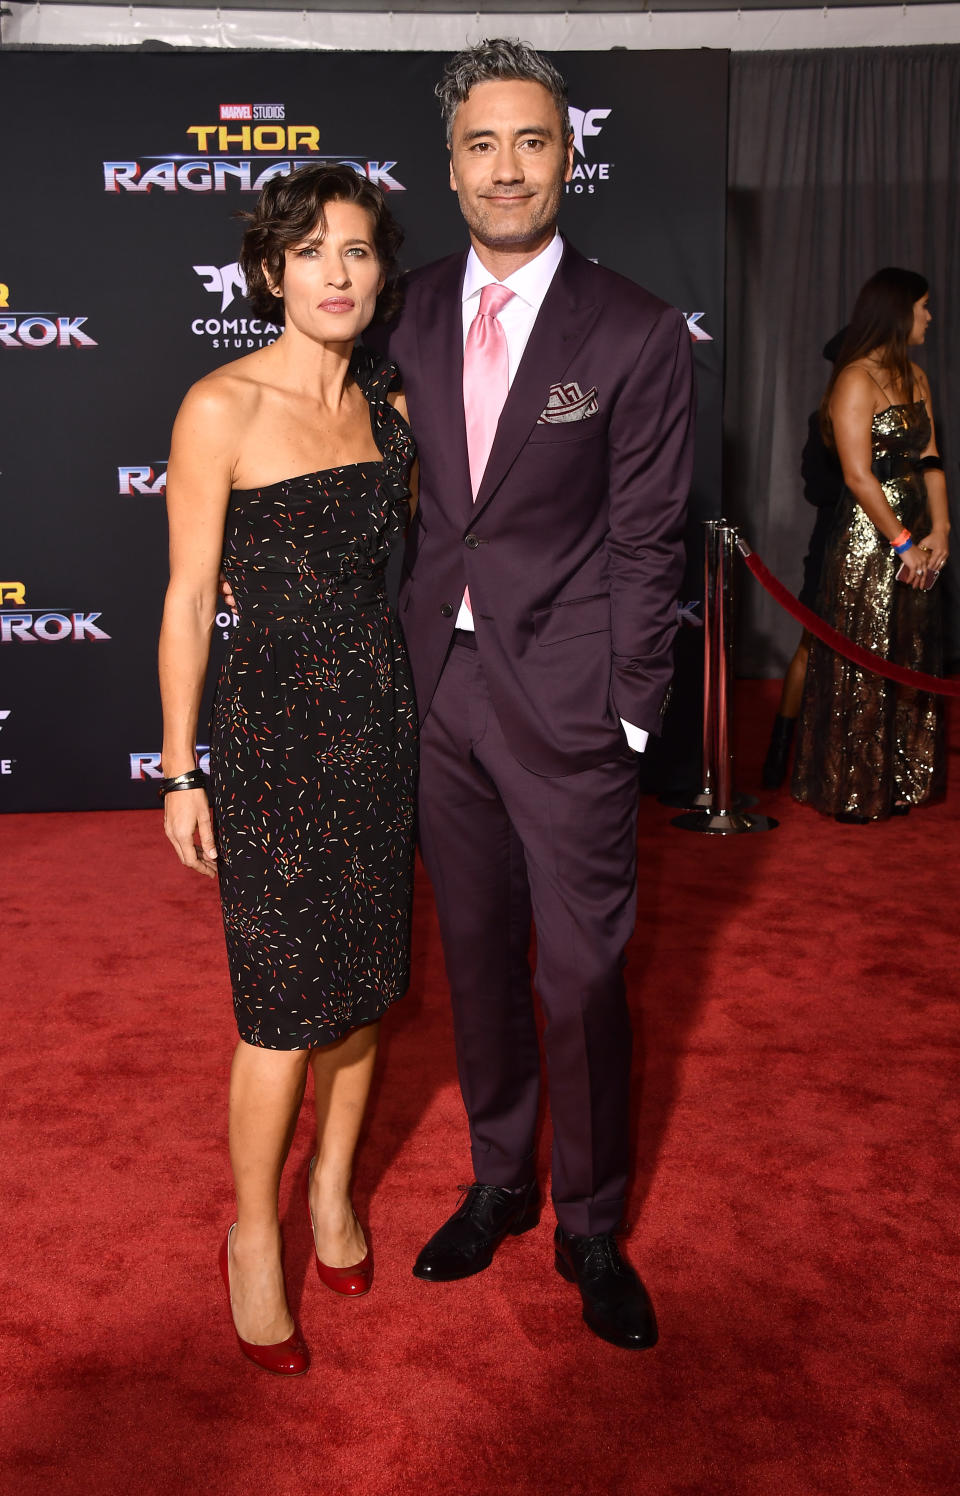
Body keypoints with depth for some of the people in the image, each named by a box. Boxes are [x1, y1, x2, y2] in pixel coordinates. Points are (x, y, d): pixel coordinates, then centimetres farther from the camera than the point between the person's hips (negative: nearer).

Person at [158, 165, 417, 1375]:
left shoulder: (388, 408, 7)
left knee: (364, 980, 14)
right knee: (284, 1011, 2)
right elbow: (188, 601, -8)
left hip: (382, 721, 5)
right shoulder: (220, 409, -10)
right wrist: (179, 771, -6)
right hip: (275, 734, -5)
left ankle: (332, 1189, 38)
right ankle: (254, 1240, 25)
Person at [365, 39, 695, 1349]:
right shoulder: (412, 315, 7)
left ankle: (590, 1229, 27)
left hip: (564, 699, -4)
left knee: (583, 979, 5)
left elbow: (647, 543, -7)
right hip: (440, 685, 4)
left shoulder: (637, 333, -6)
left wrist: (627, 719, -9)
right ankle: (499, 1182, 37)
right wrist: (408, 654, 5)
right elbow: (405, 495, 11)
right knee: (476, 957, 16)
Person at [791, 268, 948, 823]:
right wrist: (904, 544, -16)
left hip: (915, 538, 8)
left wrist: (939, 532, -5)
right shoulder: (856, 380, -13)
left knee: (914, 662, 15)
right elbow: (859, 476, -18)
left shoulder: (915, 377, 13)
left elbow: (930, 459, 8)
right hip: (869, 538, -8)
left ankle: (905, 779, 29)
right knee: (866, 669, 1)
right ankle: (857, 791, 15)